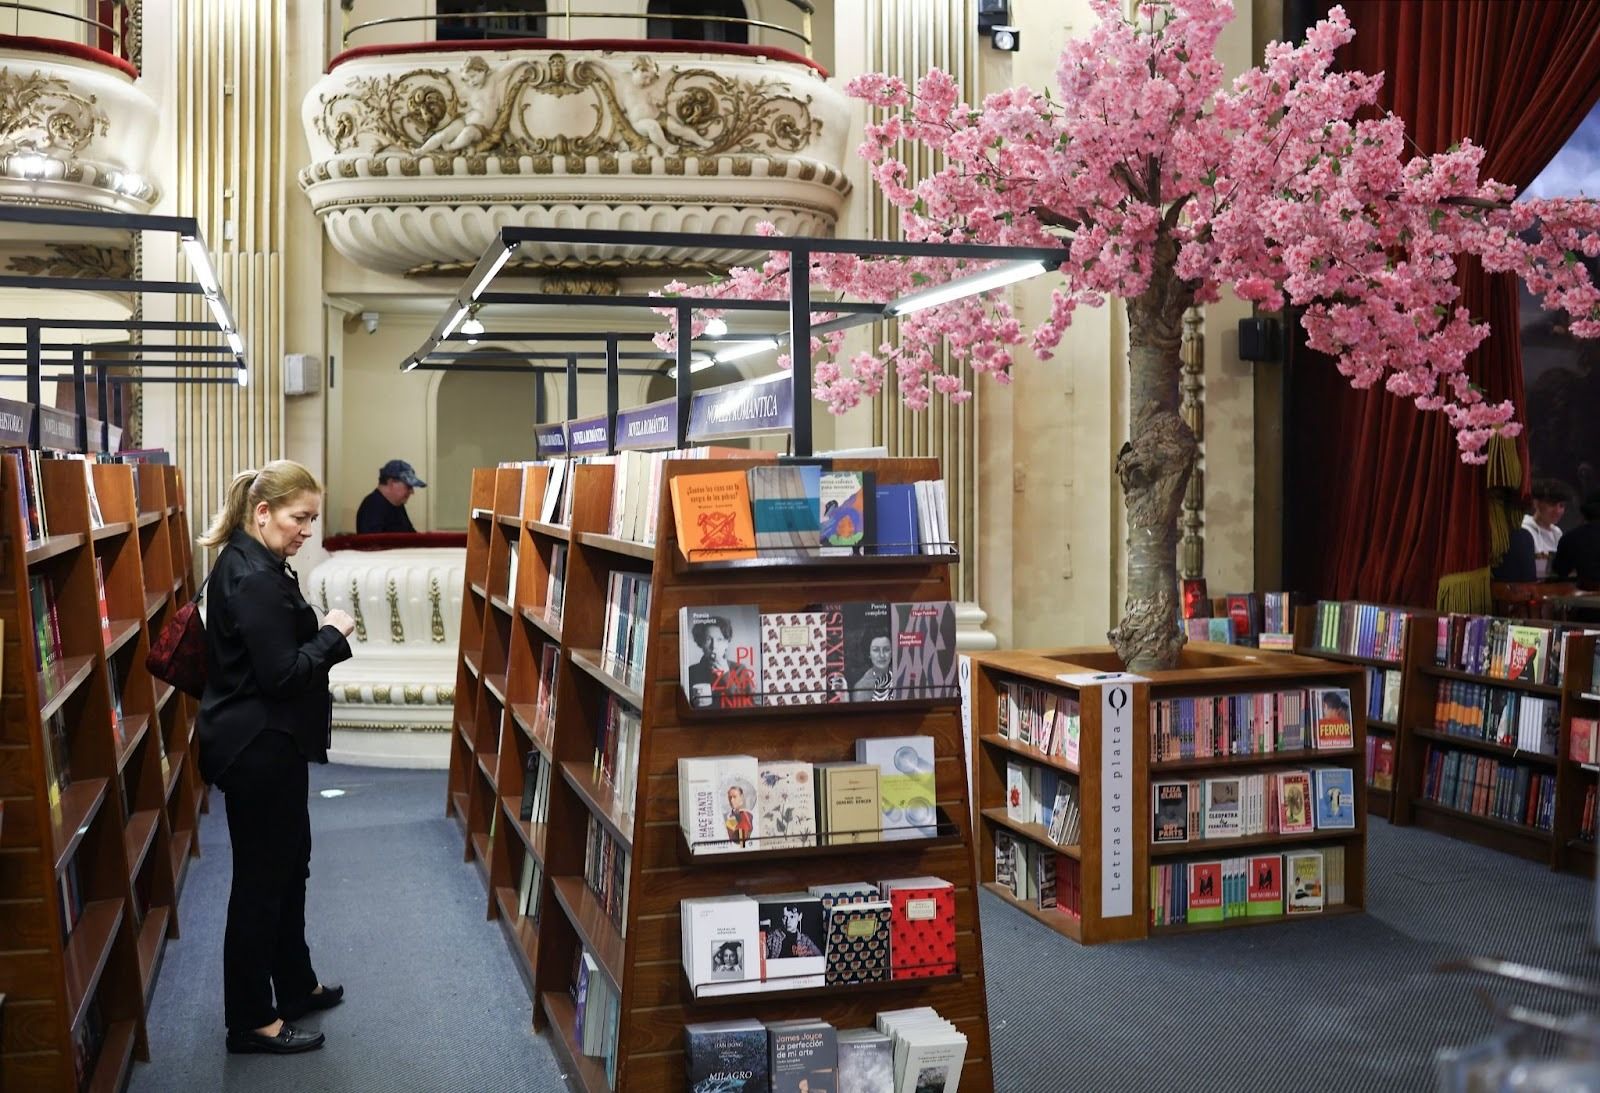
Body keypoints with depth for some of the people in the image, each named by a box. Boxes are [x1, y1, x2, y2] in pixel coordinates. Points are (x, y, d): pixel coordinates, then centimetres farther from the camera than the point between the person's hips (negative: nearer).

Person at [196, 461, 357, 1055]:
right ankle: (250, 1021, 14)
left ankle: (295, 985, 36)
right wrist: (332, 634, -13)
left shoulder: (253, 565, 9)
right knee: (261, 879, 1)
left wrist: (324, 636, 3)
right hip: (257, 748, -11)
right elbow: (282, 675, -24)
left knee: (289, 865, 21)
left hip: (266, 742, 11)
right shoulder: (253, 579, -23)